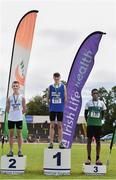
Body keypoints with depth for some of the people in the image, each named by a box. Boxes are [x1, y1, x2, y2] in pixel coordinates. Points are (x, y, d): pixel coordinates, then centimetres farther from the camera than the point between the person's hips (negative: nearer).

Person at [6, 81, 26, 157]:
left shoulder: (22, 97, 1)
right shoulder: (9, 98, 4)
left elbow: (24, 109, 3)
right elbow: (7, 109, 8)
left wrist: (19, 113, 4)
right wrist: (12, 113, 4)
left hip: (19, 118, -1)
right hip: (11, 118, 1)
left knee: (19, 134, 4)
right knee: (11, 134, 6)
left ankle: (20, 151, 9)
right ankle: (11, 151, 11)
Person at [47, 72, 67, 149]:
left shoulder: (63, 86, 2)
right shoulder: (50, 87, 5)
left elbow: (65, 97, 3)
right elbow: (48, 98, 9)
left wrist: (63, 104, -3)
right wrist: (50, 103, 0)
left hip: (60, 109, -1)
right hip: (52, 109, 1)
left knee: (60, 125, 4)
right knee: (52, 125, 3)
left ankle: (60, 143, 8)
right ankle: (51, 142, 6)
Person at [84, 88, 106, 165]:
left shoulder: (101, 103, 6)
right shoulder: (88, 103, 3)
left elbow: (103, 114, 14)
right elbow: (85, 114, 8)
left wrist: (99, 120, 7)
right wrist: (88, 121, 3)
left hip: (98, 124, 1)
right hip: (90, 124, -1)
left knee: (98, 141, 2)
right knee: (89, 140, -1)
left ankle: (98, 158, 8)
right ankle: (89, 158, 4)